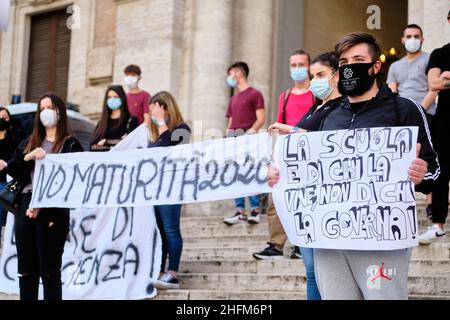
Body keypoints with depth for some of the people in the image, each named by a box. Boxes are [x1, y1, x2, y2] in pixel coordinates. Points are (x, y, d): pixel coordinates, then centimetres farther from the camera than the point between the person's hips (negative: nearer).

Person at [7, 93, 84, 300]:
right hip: (25, 208, 5)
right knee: (26, 270, 8)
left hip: (54, 211, -5)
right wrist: (27, 157, -10)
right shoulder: (29, 143, 18)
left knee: (50, 271, -3)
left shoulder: (71, 144, 0)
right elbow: (11, 170, 9)